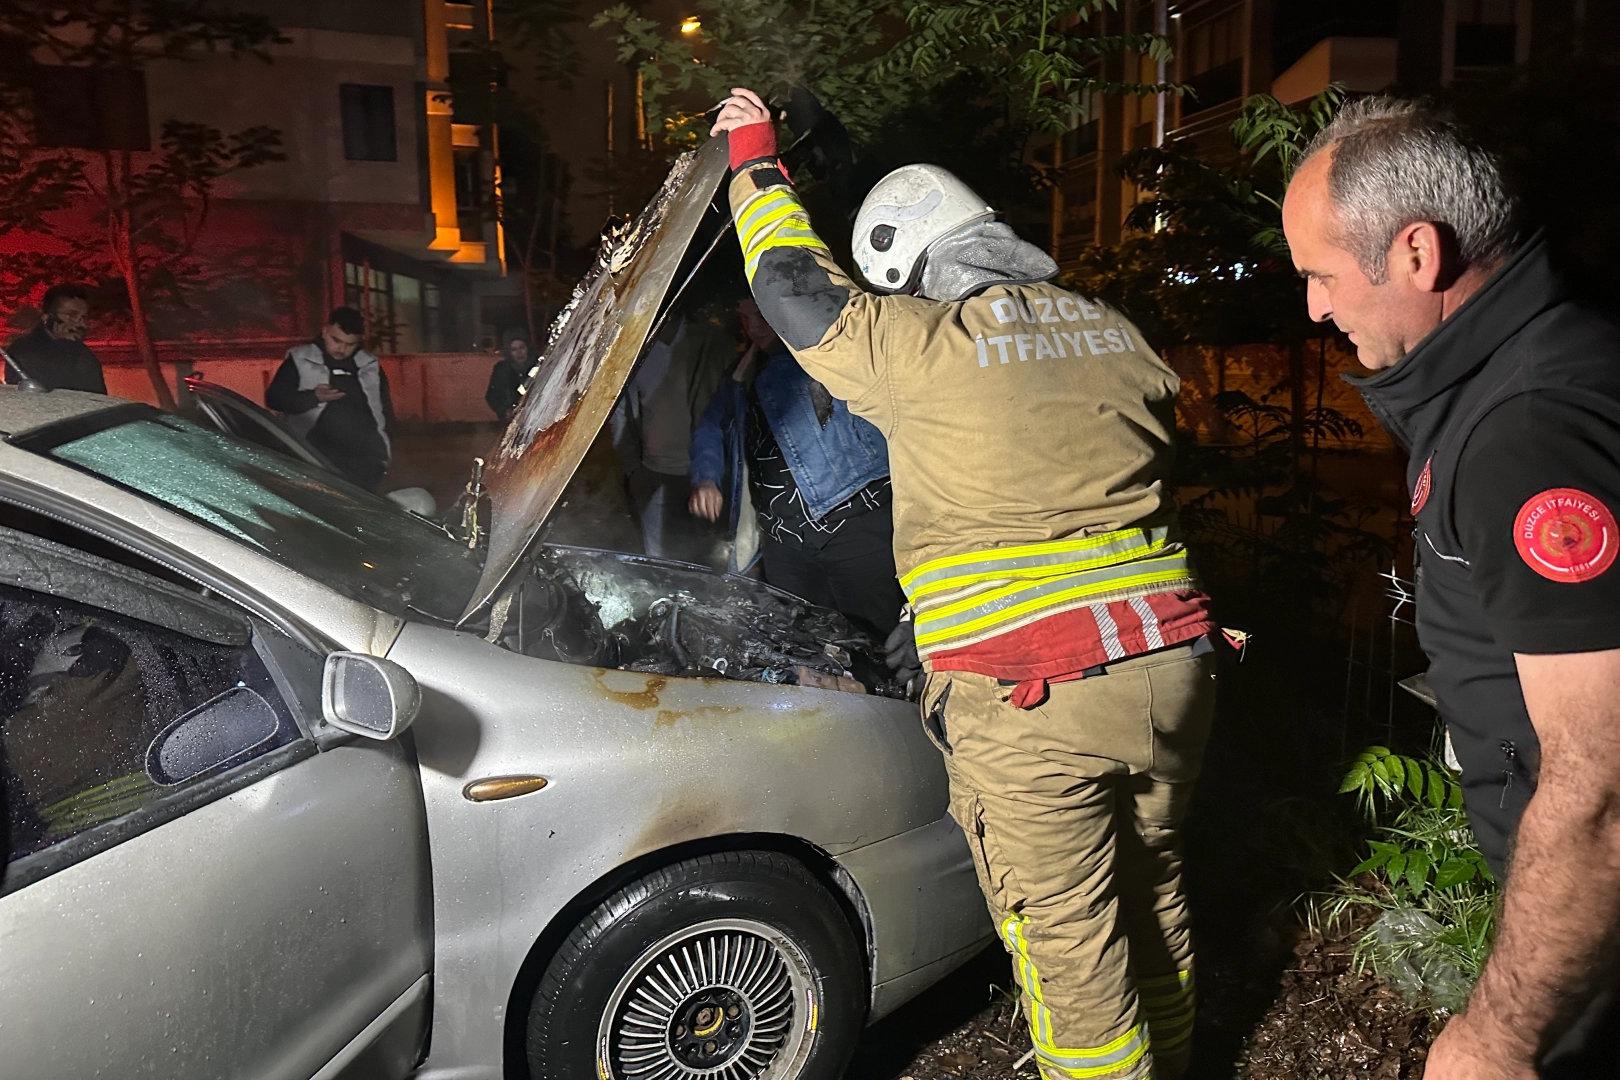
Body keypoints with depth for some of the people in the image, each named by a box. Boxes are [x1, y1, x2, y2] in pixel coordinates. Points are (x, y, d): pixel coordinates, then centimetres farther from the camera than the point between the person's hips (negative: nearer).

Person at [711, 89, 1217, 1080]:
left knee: (1069, 936, 8)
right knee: (1150, 889, 26)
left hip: (1030, 704, -8)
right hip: (1171, 666, 8)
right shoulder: (1114, 332, 12)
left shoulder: (920, 345, -9)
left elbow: (795, 286, 3)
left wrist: (756, 161, 18)